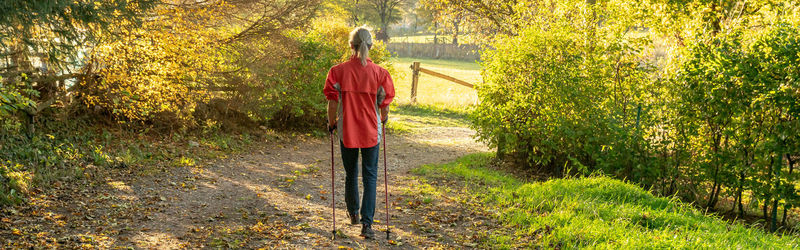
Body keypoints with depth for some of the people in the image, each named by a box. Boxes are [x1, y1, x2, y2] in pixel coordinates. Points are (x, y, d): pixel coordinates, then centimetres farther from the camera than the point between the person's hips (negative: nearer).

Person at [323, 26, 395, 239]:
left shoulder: (338, 71, -9)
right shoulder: (379, 73, -9)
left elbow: (332, 102, -6)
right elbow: (384, 104, -3)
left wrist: (332, 123, 12)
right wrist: (383, 120, 18)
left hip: (347, 131, 1)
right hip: (371, 132, -1)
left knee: (351, 174, 19)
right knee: (370, 177, 7)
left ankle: (353, 213, 40)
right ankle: (366, 224, 0)